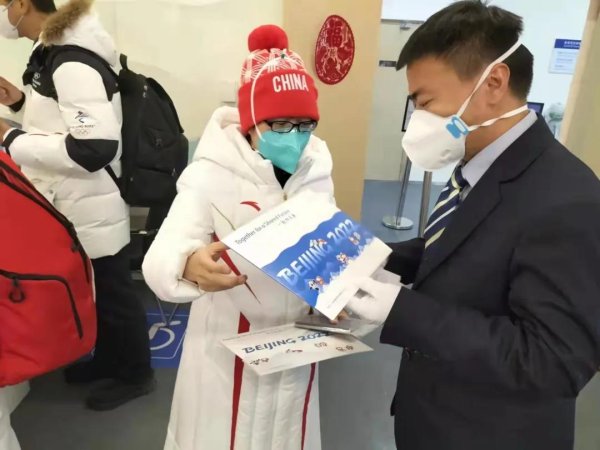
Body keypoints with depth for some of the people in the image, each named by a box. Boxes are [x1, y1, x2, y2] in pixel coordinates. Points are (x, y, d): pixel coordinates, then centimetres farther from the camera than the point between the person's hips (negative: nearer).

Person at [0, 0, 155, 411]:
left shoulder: (73, 62, -23)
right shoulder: (53, 51, 8)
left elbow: (95, 147, -30)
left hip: (92, 210, -9)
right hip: (70, 206, 9)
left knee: (113, 295, 9)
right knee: (91, 293, 23)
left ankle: (135, 374, 32)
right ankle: (108, 359, 45)